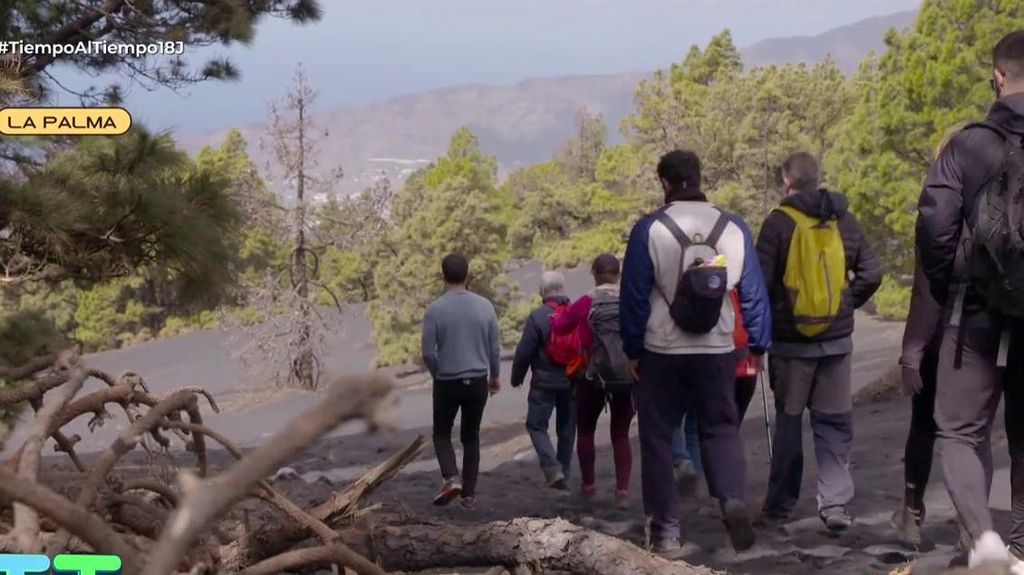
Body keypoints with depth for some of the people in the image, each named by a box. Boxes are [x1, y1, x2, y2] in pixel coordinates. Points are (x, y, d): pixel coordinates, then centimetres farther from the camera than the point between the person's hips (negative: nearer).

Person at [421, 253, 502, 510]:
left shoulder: (435, 310, -11)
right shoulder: (484, 306, -4)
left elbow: (428, 353, -8)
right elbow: (494, 348, 2)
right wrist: (495, 376, 19)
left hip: (446, 383, -2)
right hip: (477, 382, 2)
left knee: (442, 434, 15)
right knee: (471, 436, 15)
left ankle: (451, 478, -7)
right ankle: (469, 493, 14)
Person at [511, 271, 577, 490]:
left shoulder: (538, 317, -13)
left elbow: (524, 352, -11)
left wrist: (517, 377, 5)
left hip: (545, 383, -4)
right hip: (573, 382, 4)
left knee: (537, 426, 4)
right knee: (567, 428, 14)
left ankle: (552, 468, -12)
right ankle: (564, 472, 19)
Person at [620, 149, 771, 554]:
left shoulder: (649, 229, -8)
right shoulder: (735, 228, 0)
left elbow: (634, 297, -6)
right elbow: (754, 293, 3)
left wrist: (632, 350, 4)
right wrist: (759, 345, 14)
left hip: (661, 353, -2)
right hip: (718, 352, 2)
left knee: (658, 437, 10)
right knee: (721, 429, 14)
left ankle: (666, 530, 9)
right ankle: (733, 500, -11)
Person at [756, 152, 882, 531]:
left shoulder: (779, 223, -8)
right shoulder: (844, 221, 4)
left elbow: (762, 282, -12)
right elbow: (871, 274, 3)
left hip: (791, 341, -2)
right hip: (837, 339, 3)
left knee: (788, 420, 9)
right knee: (835, 422, 8)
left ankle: (781, 503, 17)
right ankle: (835, 503, 0)